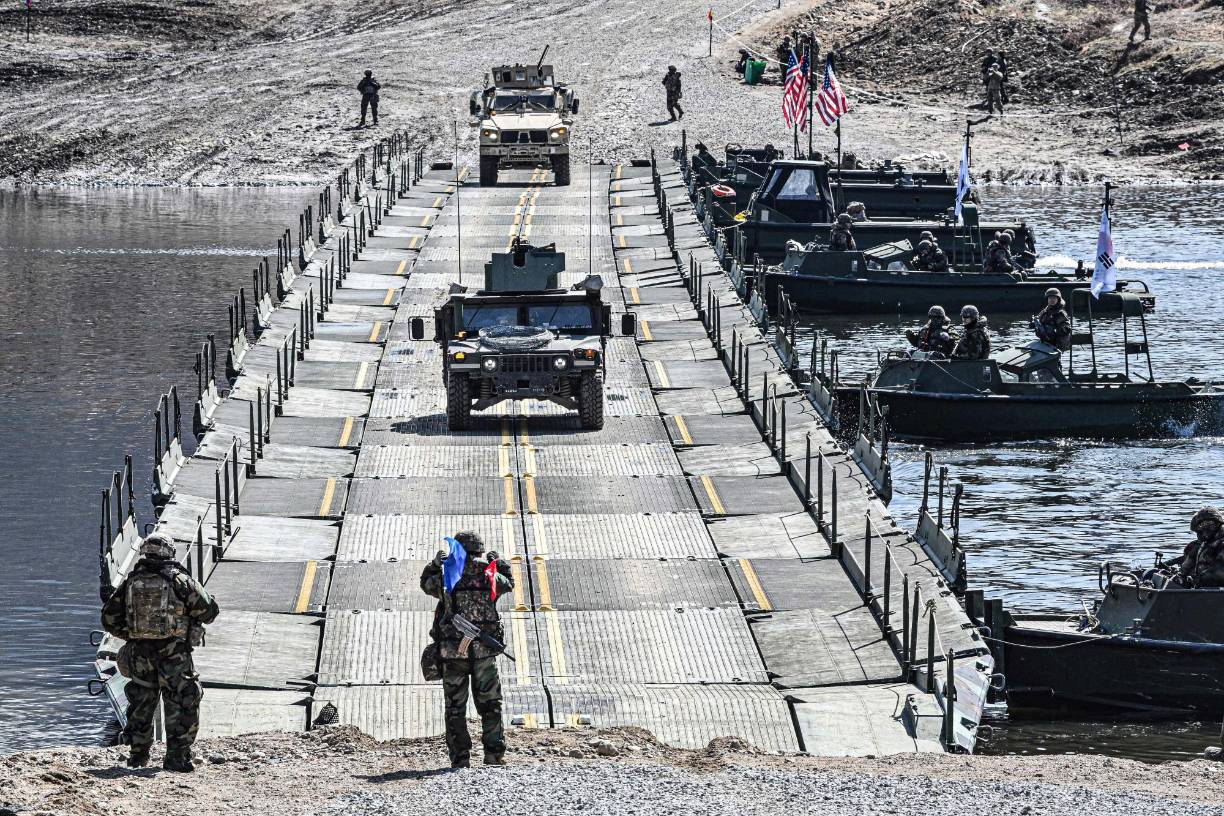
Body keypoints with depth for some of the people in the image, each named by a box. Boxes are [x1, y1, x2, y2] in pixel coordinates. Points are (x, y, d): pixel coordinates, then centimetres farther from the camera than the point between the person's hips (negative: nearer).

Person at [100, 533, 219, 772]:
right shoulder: (179, 580, -6)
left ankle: (138, 754, 23)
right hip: (174, 653, -4)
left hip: (139, 652, 4)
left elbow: (109, 618, 7)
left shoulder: (130, 582, 4)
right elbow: (208, 609, -8)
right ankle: (176, 756, -1)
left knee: (141, 703, 18)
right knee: (179, 705, 4)